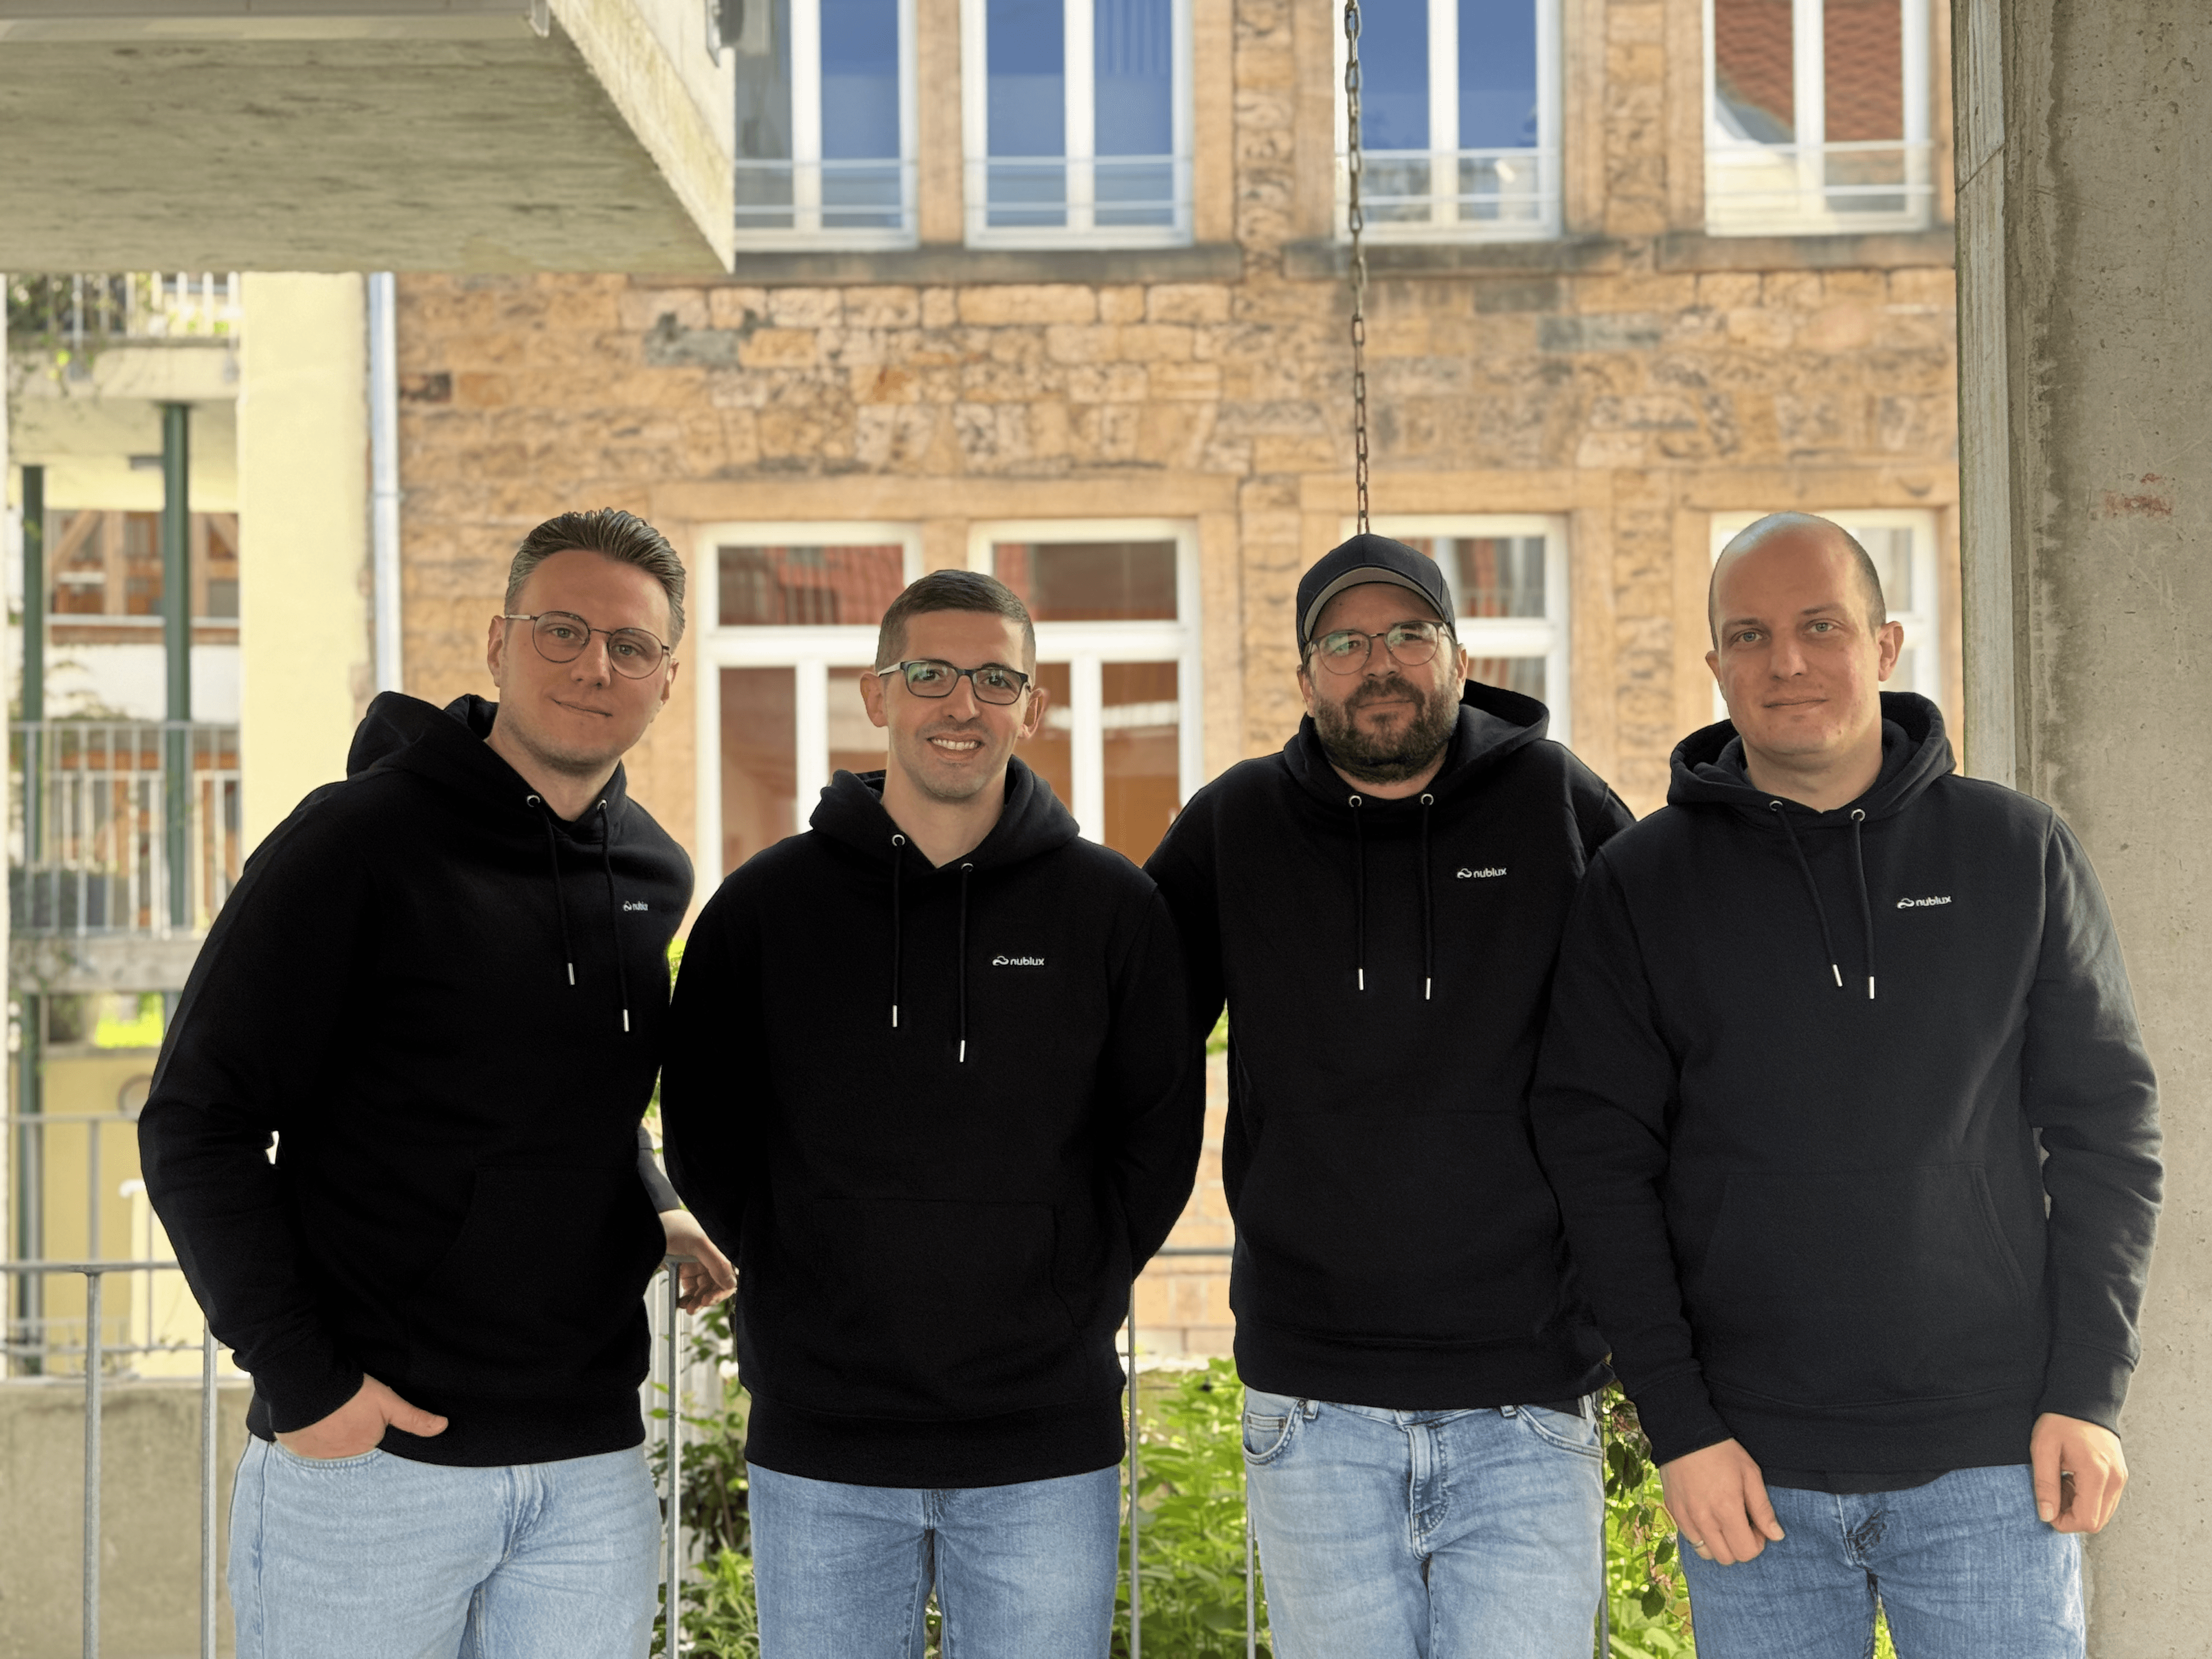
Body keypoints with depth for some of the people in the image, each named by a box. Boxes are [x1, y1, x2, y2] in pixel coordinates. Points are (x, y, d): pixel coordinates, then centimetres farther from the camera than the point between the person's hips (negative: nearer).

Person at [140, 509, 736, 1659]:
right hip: (368, 1449, -5)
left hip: (591, 1465, 5)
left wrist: (654, 1214, 8)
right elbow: (197, 1126, -10)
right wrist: (299, 1380, -15)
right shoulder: (359, 840, -9)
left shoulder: (655, 878, 10)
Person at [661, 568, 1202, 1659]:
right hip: (819, 1449, 0)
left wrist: (1077, 1296, 1)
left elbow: (1160, 1137, 8)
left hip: (1047, 1451, 0)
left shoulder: (1112, 908, 3)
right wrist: (799, 1285, 2)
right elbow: (703, 1138, 9)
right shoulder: (765, 905, 3)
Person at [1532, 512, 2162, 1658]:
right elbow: (1600, 1165, -1)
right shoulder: (1640, 886, 2)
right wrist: (1678, 1427, -7)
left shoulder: (2018, 853, 4)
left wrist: (2089, 1393, -2)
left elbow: (2105, 1125, 5)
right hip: (1754, 1474, 0)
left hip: (1993, 1461, 0)